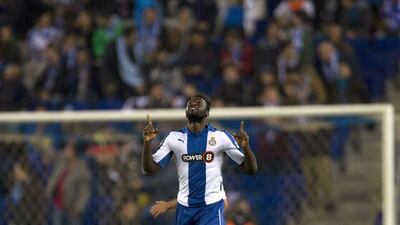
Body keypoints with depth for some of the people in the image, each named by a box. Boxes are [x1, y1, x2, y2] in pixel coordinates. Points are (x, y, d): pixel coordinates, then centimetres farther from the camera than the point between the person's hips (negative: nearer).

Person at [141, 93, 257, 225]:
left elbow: (251, 170, -4)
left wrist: (245, 147, -24)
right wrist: (147, 142, -15)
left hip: (212, 205, -3)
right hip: (184, 206, 4)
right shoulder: (174, 137, 3)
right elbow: (149, 170, 1)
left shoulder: (221, 137, -4)